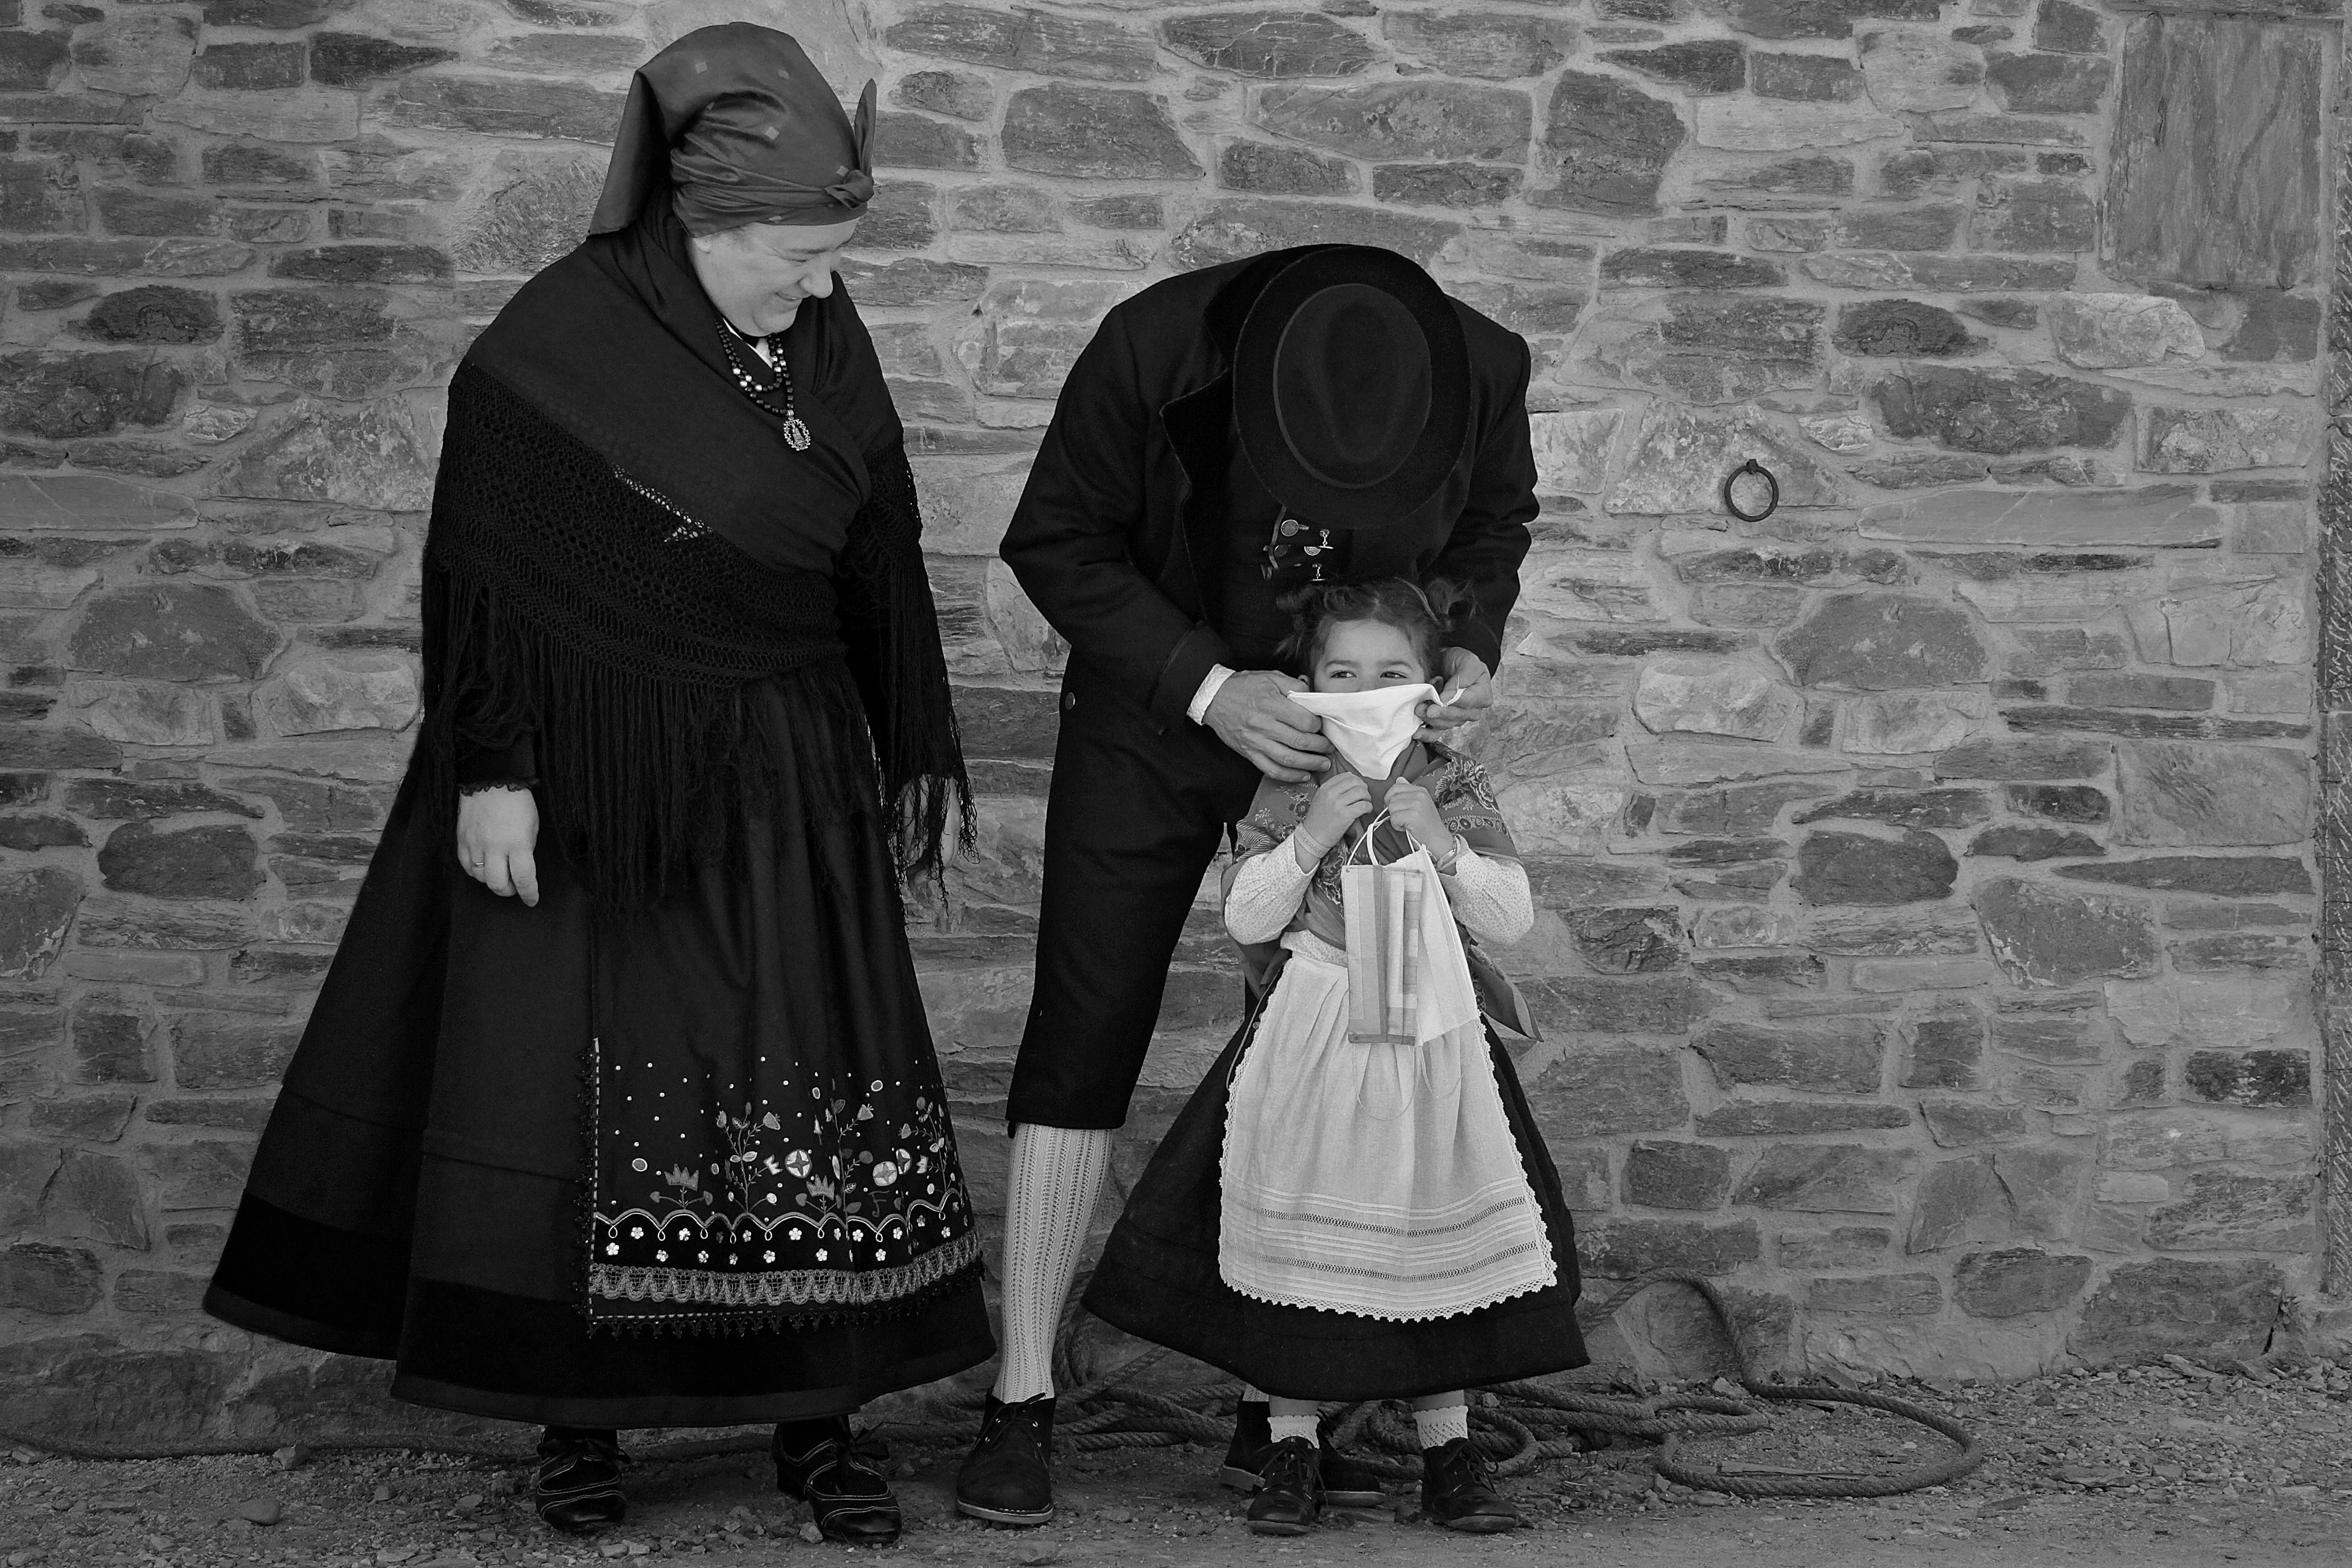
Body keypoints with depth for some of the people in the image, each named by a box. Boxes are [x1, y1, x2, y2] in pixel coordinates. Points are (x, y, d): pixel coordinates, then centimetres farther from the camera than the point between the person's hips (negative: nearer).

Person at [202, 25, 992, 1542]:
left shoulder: (826, 339, 2)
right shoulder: (556, 345, -14)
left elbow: (883, 560, 10)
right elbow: (483, 573, -11)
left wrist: (922, 756, 13)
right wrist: (490, 774, -15)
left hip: (785, 787, 5)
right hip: (595, 787, -4)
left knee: (820, 1087, 3)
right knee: (582, 1082, 3)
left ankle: (819, 1420, 12)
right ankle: (578, 1418, 16)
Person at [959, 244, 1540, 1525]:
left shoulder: (1484, 368, -22)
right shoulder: (1155, 349, -30)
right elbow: (1054, 544, -16)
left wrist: (1473, 644, -18)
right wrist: (1210, 688, -26)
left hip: (1352, 736, 2)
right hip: (1155, 717, -2)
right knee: (1083, 1041, -5)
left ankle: (1279, 1409, 11)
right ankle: (1021, 1404, 2)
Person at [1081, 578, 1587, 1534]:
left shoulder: (1455, 789, 2)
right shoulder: (1287, 792, -1)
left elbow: (1512, 918, -2)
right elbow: (1246, 918, -6)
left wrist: (1440, 845, -16)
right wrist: (1311, 836, -18)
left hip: (1430, 1038, 1)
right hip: (1310, 1041, -1)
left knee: (1438, 1238, 5)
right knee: (1299, 1243, 2)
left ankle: (1449, 1453, 14)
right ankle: (1293, 1449, 12)